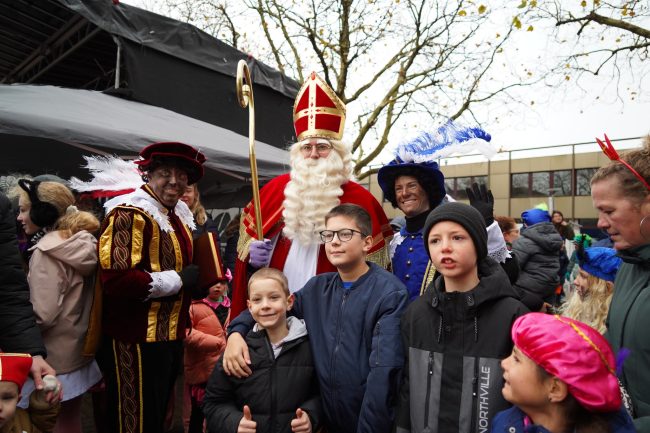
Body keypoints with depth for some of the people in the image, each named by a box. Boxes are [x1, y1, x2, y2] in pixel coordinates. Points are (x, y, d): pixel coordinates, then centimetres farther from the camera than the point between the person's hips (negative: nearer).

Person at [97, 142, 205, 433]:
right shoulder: (129, 214, -19)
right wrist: (178, 280, -21)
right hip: (137, 340, -9)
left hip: (170, 336, 9)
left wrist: (197, 278, 10)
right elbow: (116, 279, -31)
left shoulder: (179, 215, 10)